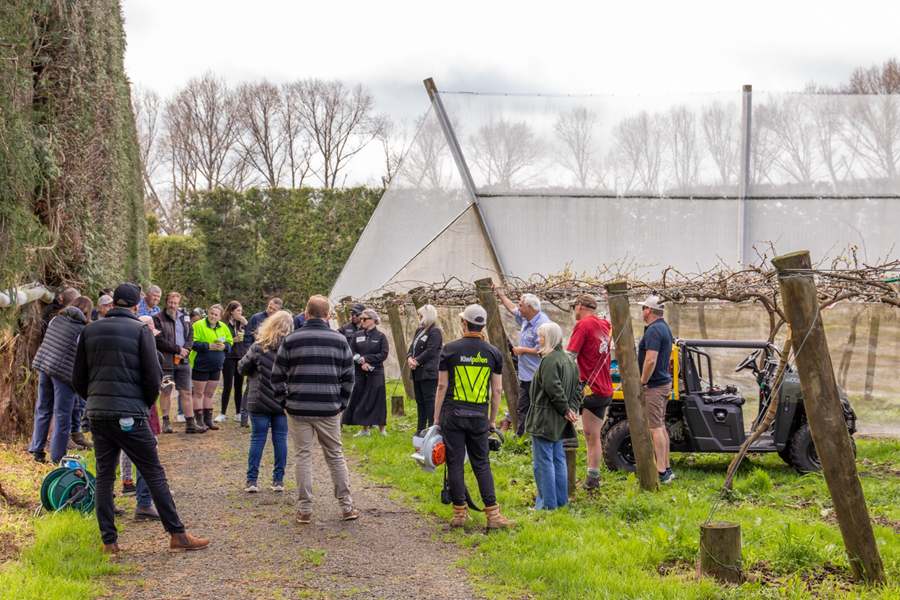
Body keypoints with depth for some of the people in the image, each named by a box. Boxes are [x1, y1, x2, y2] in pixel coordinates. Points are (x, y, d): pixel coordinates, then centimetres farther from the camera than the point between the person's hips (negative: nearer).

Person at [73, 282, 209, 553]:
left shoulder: (90, 331, 9)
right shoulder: (140, 330, -4)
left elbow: (78, 378, 10)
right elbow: (153, 376, -6)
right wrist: (146, 404, 10)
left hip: (96, 412, 4)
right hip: (129, 414, -4)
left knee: (104, 476, 11)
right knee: (154, 474, 1)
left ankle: (109, 541, 9)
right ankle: (177, 535, 2)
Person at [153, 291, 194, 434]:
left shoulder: (185, 318, 13)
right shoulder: (158, 319, -4)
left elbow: (190, 337, 9)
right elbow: (159, 341, -13)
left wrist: (184, 350, -10)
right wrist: (178, 349, -12)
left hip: (183, 361, 4)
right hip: (165, 361, -4)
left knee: (186, 392, 4)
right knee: (166, 391, 2)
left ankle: (190, 423, 6)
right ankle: (166, 422, 9)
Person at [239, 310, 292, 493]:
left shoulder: (258, 347, -8)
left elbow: (242, 368, -1)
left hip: (259, 401, -1)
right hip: (283, 402, 1)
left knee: (257, 438, 5)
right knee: (280, 439, 8)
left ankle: (252, 480, 5)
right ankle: (278, 480, 11)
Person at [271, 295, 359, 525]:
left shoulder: (291, 340, -1)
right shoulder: (339, 340, 2)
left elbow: (277, 376, 1)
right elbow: (348, 377, 5)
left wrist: (284, 402, 12)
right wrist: (342, 403, 14)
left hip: (299, 410, -1)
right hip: (329, 410, 1)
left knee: (303, 456, 5)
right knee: (335, 456, 11)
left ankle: (305, 510, 5)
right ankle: (347, 507, 14)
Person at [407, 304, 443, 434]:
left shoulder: (435, 332, -10)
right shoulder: (419, 330, 18)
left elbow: (430, 351, -17)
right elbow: (412, 347, 16)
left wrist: (416, 361, -16)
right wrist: (409, 358, -4)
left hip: (428, 373, -9)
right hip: (418, 373, 9)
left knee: (429, 400, -9)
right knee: (420, 401, 13)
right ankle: (420, 430, 20)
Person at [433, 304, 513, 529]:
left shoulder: (450, 349, -4)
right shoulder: (493, 353, 3)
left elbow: (442, 386, -3)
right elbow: (497, 390, 5)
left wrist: (436, 418, 4)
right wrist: (491, 421, 15)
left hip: (453, 415, -2)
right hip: (479, 416, 2)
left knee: (455, 464, 5)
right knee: (482, 464, 8)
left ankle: (460, 512, 8)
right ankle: (492, 514, 2)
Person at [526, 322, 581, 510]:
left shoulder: (549, 360, -17)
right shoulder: (568, 360, 13)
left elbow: (554, 389, -23)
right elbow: (576, 390, 15)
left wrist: (565, 410, -13)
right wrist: (572, 409, 5)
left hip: (544, 420, -10)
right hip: (558, 423, 10)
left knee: (543, 462, -4)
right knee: (558, 460, 16)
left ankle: (547, 503, -2)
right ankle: (561, 500, 21)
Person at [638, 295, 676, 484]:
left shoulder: (653, 330, -18)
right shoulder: (665, 327, 14)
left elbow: (650, 360, -26)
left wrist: (642, 383, -16)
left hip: (654, 386, -10)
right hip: (664, 382, 10)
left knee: (655, 428, -8)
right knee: (661, 427, 15)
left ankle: (661, 472, -7)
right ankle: (667, 469, 19)